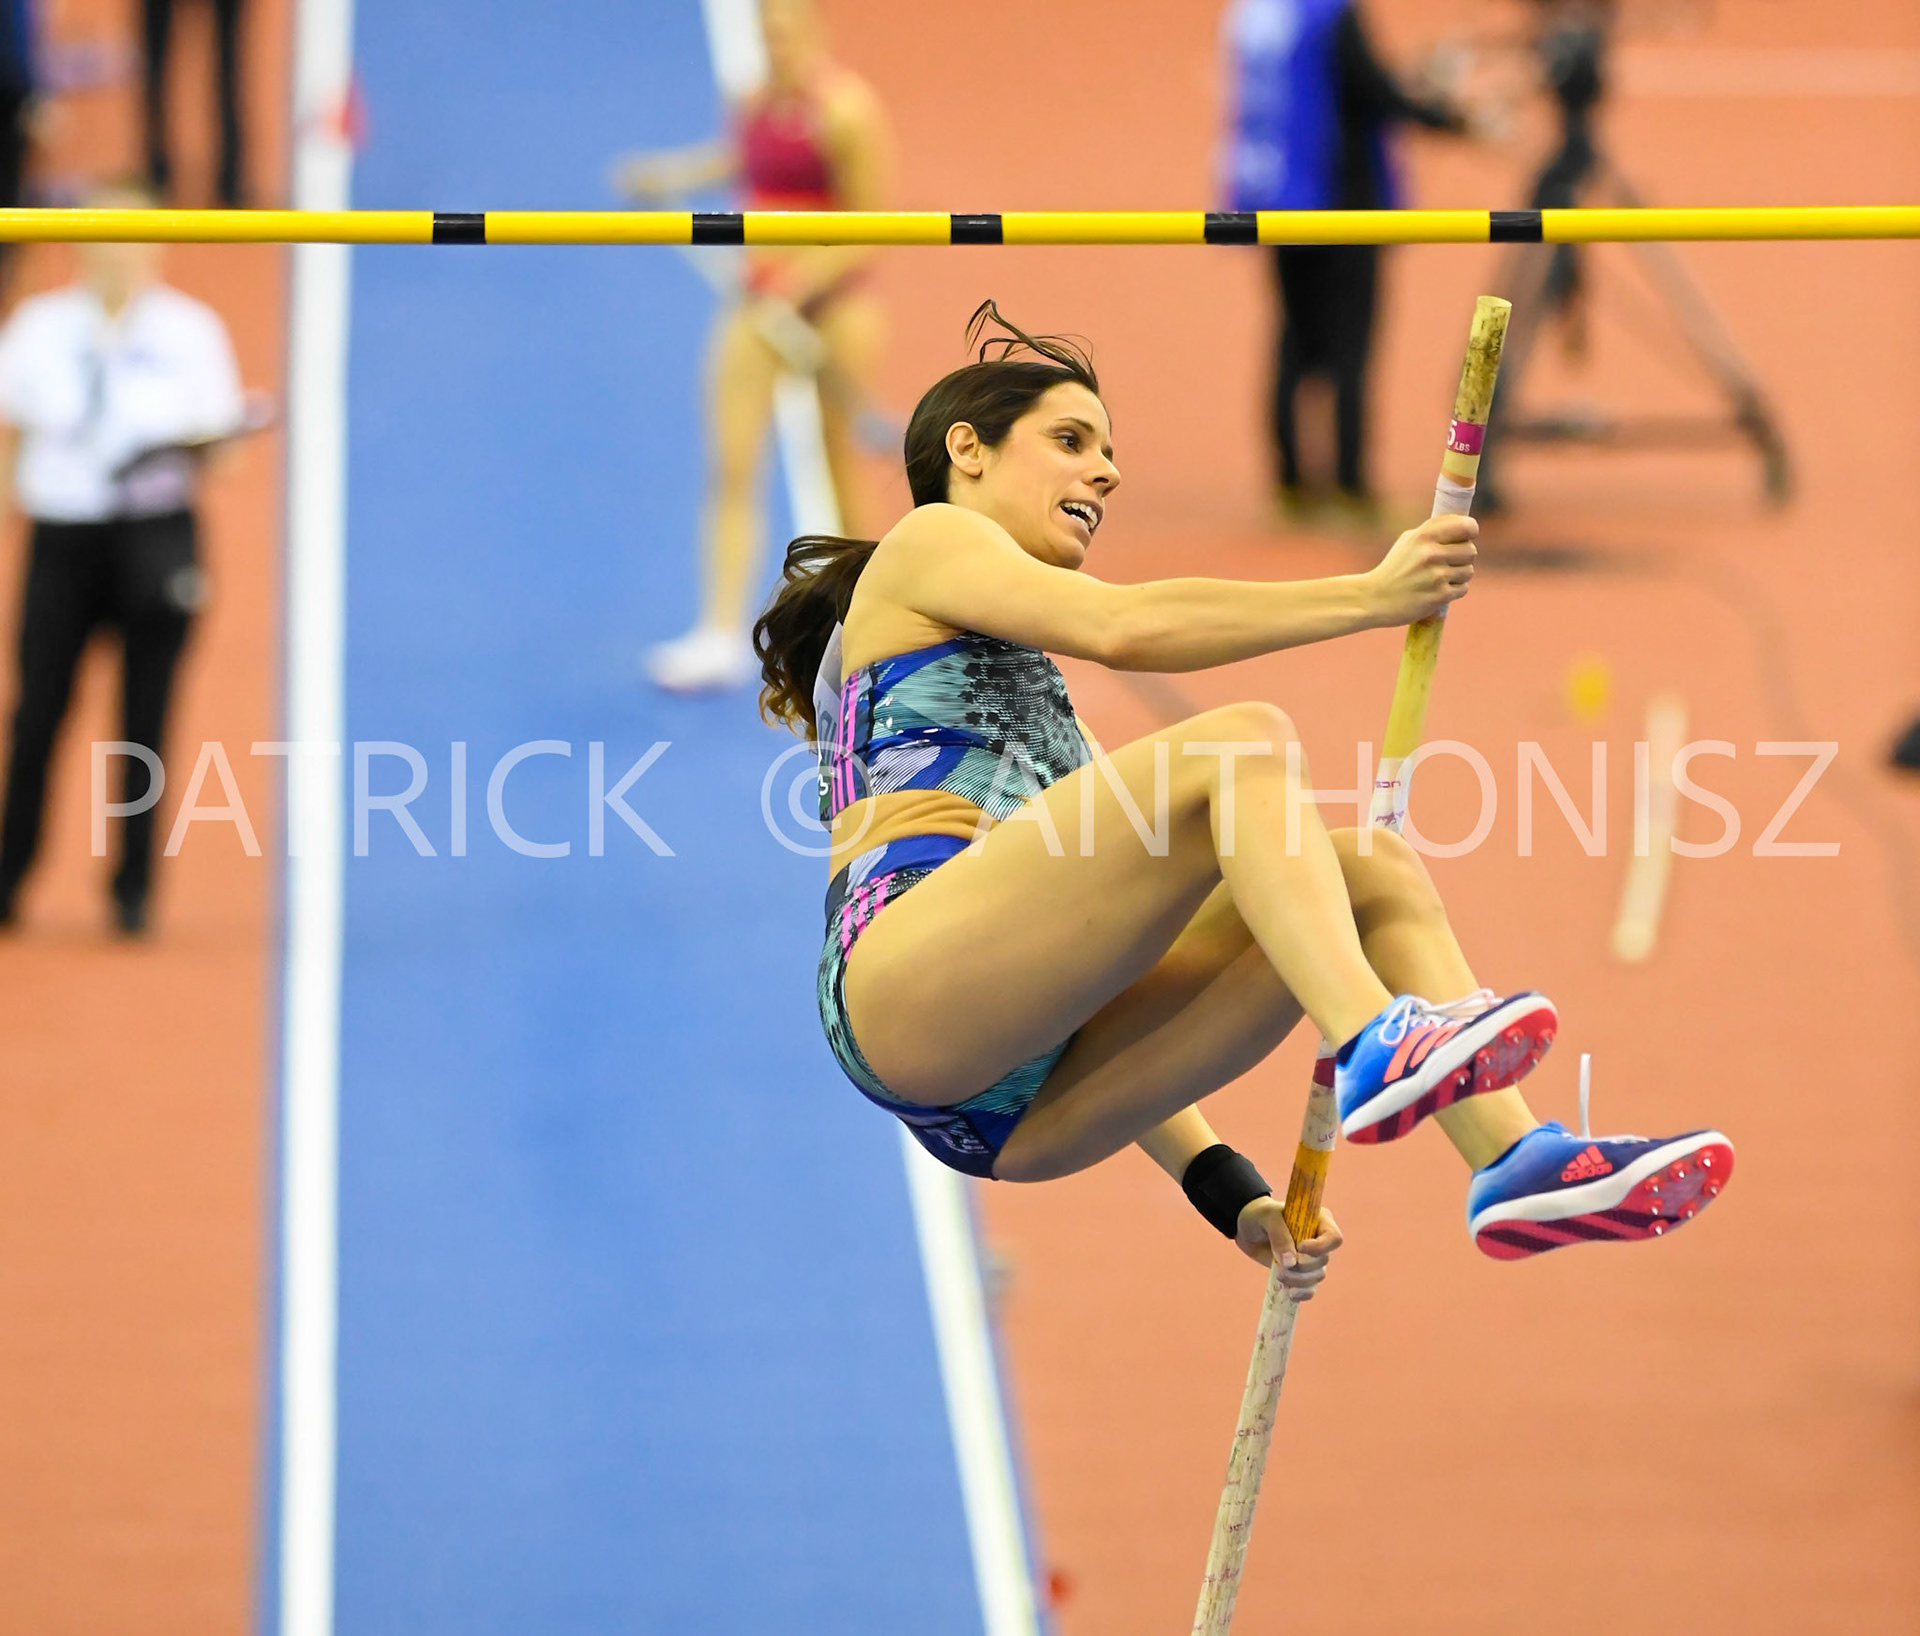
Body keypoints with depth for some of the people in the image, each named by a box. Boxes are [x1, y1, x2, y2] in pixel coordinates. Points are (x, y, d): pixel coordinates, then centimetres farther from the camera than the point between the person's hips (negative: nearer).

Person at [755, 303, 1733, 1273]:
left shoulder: (1028, 686, 37)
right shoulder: (926, 543, 14)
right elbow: (1123, 628, -7)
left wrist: (1225, 1191, 20)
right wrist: (1371, 597, -10)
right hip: (899, 985, -8)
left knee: (1376, 872, -2)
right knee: (1242, 742, -22)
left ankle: (1515, 1162, -23)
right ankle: (1376, 1044, -43)